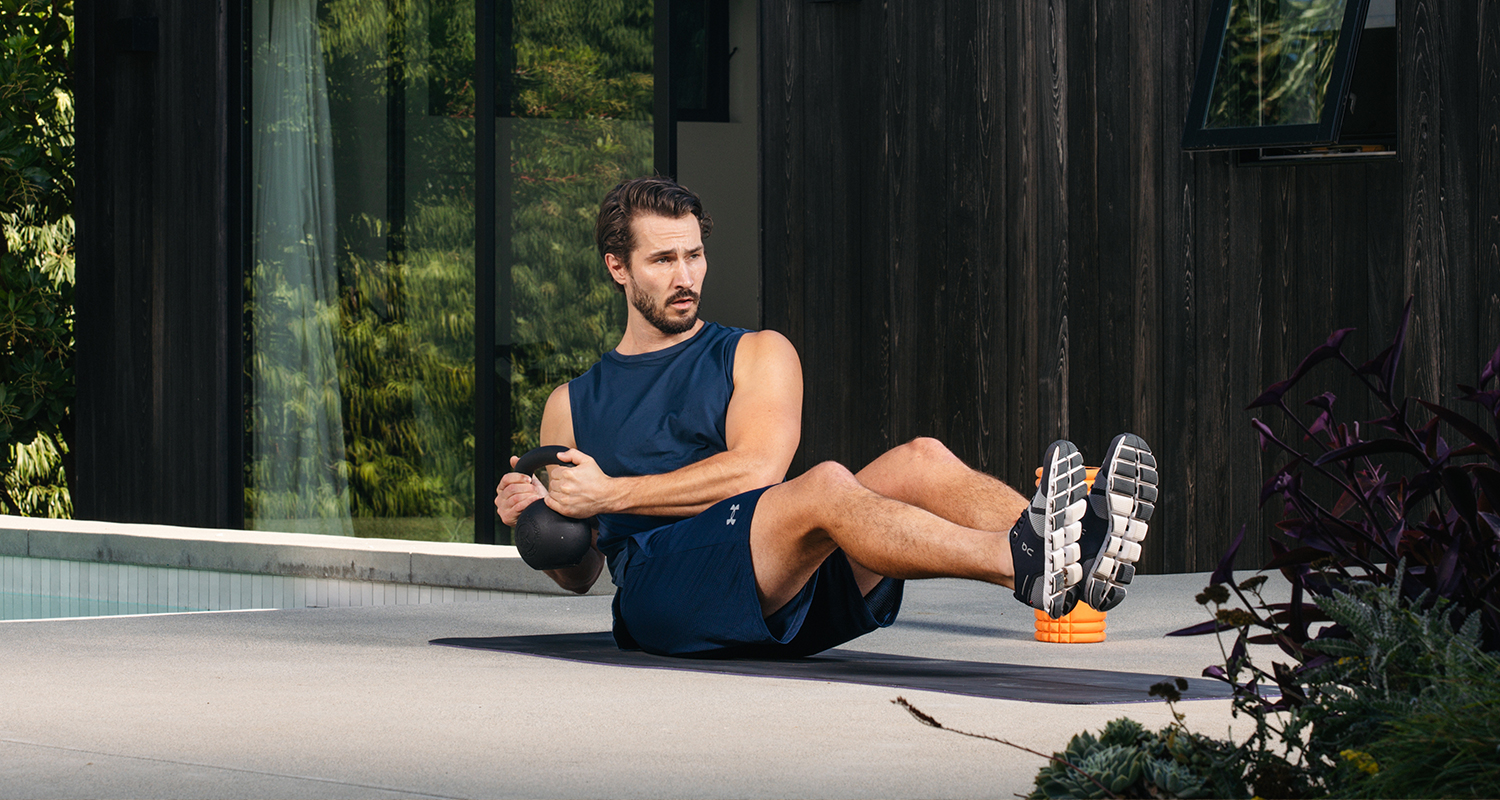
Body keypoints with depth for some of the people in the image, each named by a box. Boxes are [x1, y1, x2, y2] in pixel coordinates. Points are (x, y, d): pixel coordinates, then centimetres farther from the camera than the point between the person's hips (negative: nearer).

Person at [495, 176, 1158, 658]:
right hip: (660, 591, -3)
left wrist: (612, 493, -5)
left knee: (920, 462, -23)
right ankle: (1026, 565, -55)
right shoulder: (574, 405, 22)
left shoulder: (757, 356, 20)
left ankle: (1082, 558, -48)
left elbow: (755, 466, -1)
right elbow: (579, 573, 22)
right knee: (826, 486, -33)